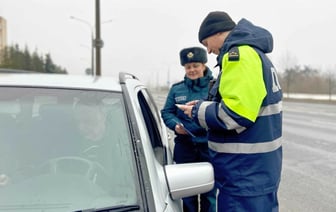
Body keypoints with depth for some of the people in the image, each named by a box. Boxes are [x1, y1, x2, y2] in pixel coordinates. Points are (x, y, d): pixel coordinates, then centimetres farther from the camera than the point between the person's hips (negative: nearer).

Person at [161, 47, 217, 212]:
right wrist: (175, 125, -8)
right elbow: (166, 113, 12)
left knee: (209, 191, 6)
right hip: (184, 147, 2)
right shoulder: (176, 89, 8)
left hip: (209, 146, -2)